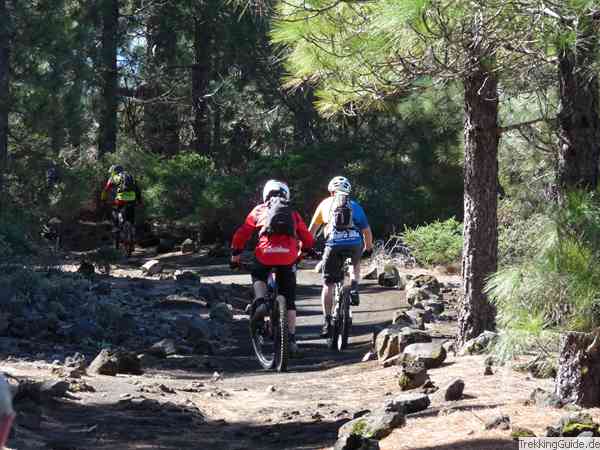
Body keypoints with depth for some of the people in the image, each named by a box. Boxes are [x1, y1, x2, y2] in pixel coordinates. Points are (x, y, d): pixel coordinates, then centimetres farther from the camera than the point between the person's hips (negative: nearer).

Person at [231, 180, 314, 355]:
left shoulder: (259, 210, 19)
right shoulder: (293, 214, 24)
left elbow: (242, 233, 17)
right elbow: (307, 238, 23)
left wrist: (235, 253, 28)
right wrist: (304, 251, 42)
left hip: (265, 254, -1)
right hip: (288, 257, 1)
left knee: (258, 277, 31)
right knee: (289, 300, 11)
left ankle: (260, 302, 3)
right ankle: (291, 339, 5)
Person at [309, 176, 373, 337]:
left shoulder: (325, 203, 21)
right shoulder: (355, 205, 22)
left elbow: (312, 229, 23)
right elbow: (366, 230, 18)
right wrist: (368, 247, 34)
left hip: (334, 245, -1)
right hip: (355, 243, 2)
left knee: (328, 284, 8)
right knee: (355, 265, 36)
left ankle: (327, 321, 2)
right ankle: (354, 289, 10)